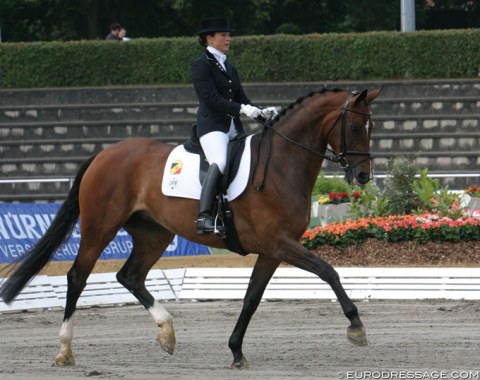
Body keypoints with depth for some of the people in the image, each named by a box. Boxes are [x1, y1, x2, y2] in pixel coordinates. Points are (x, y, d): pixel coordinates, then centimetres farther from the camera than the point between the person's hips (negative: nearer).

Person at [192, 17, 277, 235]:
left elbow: (242, 100, 20)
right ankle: (204, 218, -40)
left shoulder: (229, 68, 23)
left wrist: (261, 113, 1)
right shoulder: (202, 65, -1)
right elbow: (211, 98, -13)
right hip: (212, 125, -8)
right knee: (219, 163, -30)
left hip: (234, 127, 8)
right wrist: (241, 109, -21)